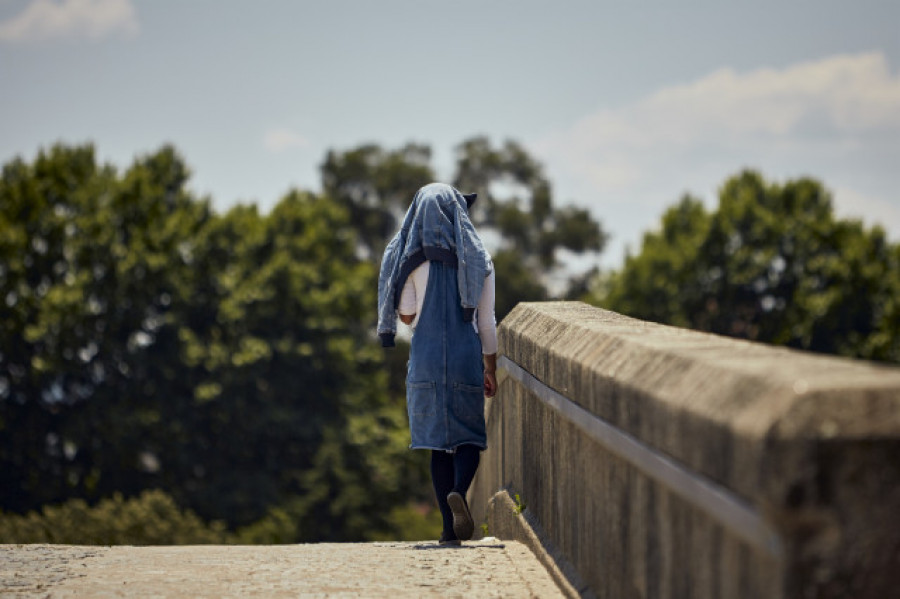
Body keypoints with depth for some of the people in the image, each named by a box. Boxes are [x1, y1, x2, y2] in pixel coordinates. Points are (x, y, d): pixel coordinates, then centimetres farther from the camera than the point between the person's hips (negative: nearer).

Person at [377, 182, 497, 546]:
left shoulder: (414, 259, -1)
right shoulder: (477, 258, 3)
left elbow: (406, 315, -4)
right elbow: (486, 322, 3)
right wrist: (490, 370, 11)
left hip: (427, 357, 0)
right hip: (467, 356, 0)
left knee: (438, 439, 7)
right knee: (470, 435, 8)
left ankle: (450, 527, 3)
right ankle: (459, 492, -24)